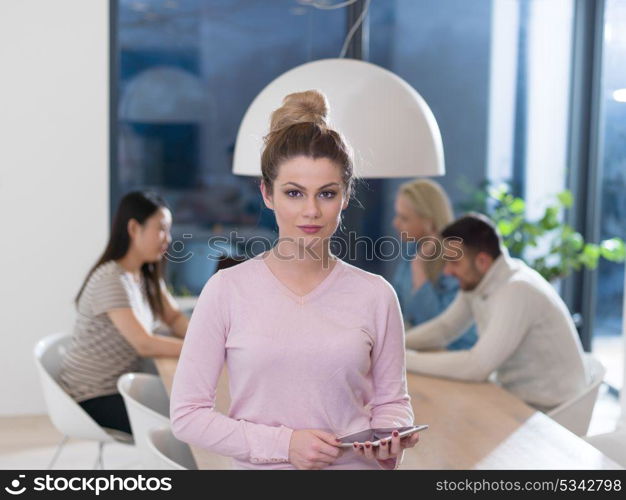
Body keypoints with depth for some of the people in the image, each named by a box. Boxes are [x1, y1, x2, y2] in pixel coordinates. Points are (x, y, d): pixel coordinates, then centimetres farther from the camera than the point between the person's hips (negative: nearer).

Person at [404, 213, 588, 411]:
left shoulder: (517, 290, -28)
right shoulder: (477, 280, -2)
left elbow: (477, 366, -30)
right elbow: (444, 327, 10)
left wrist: (405, 359, -23)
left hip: (548, 411, -8)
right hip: (516, 395, 8)